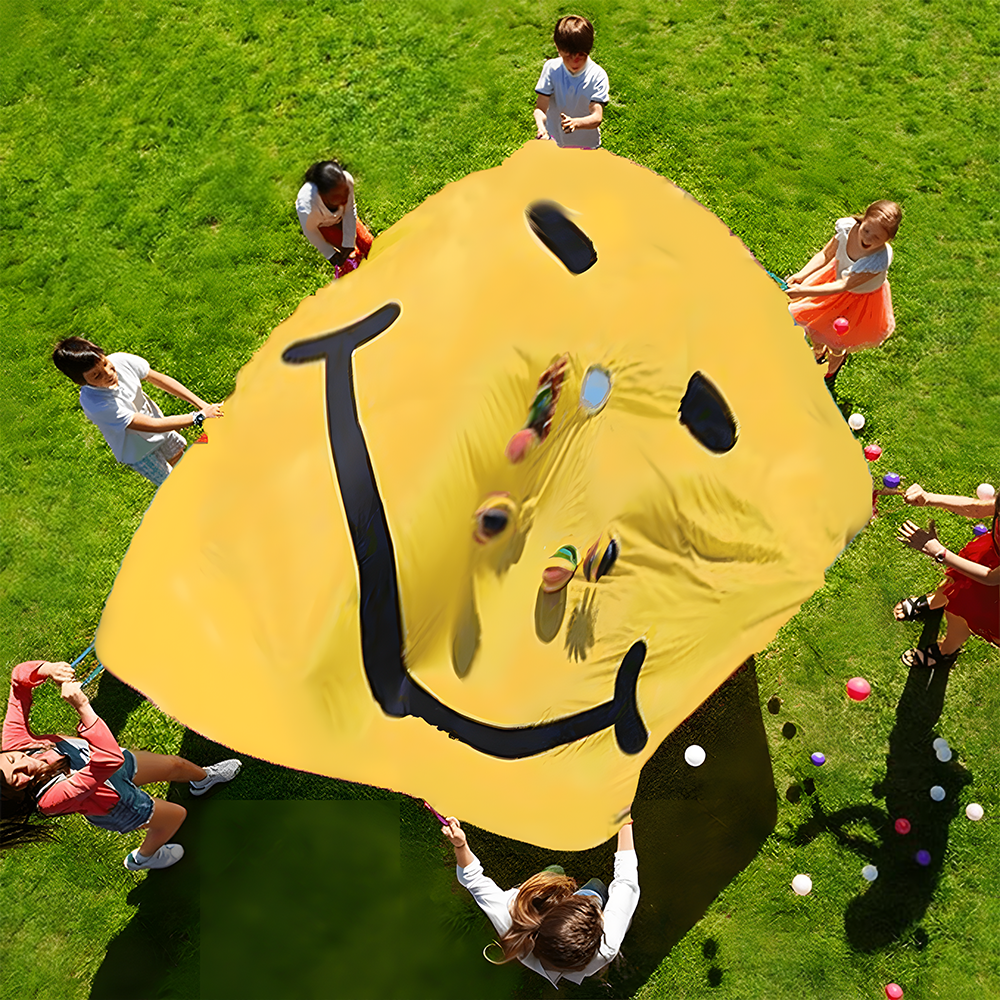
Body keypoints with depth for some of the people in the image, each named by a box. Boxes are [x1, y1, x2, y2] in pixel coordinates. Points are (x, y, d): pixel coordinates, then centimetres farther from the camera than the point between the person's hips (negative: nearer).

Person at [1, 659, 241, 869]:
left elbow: (20, 678, -22)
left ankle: (204, 778, 58)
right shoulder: (52, 798, -45)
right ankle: (143, 858, 49)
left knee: (176, 765, 21)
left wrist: (48, 669, -44)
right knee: (176, 814, 17)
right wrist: (82, 707, -64)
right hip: (117, 806, -5)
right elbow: (109, 759, -55)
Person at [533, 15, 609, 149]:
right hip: (553, 141, 2)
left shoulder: (598, 75, -21)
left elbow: (597, 117, -30)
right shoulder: (551, 68, -15)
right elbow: (540, 108, -17)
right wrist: (541, 127, -42)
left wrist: (576, 123, -53)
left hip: (585, 144, -1)